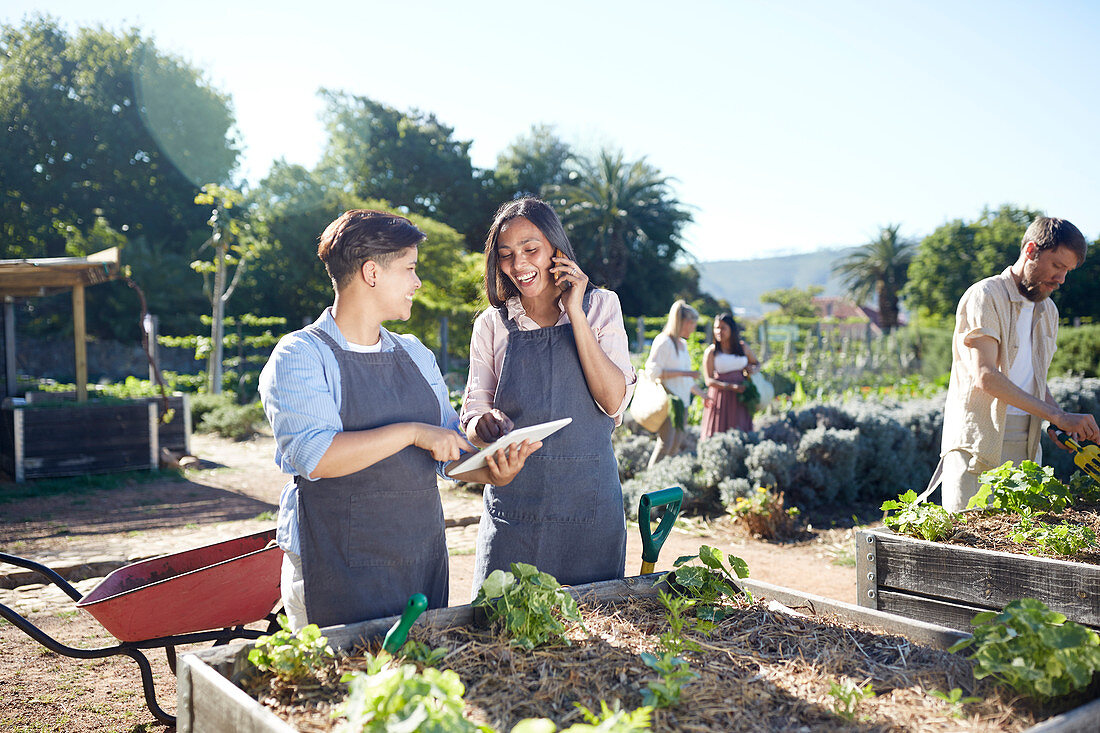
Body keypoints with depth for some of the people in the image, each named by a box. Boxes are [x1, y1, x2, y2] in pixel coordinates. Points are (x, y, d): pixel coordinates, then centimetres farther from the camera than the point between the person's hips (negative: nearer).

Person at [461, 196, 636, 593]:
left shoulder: (600, 306, 4)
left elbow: (614, 402, -8)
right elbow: (473, 416, 5)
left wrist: (575, 314, -10)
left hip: (589, 501, 0)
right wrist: (483, 424, -18)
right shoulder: (492, 325, 6)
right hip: (513, 498, 1)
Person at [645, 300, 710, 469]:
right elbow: (653, 371, -18)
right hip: (667, 401, -9)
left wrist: (702, 394, 32)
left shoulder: (683, 344, 20)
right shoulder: (664, 341, -8)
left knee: (676, 445, 5)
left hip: (682, 402, 9)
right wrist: (684, 373, -17)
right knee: (665, 443, -15)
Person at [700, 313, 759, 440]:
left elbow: (757, 363, 25)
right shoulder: (711, 352, -1)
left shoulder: (743, 347, 9)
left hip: (740, 400, 3)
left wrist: (752, 369, 0)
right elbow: (708, 381, -7)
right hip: (720, 399, -3)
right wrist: (732, 387, -18)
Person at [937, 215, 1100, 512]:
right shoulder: (985, 296, -8)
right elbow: (985, 376, -19)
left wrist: (1065, 422, 6)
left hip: (1025, 447, 7)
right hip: (978, 441, -7)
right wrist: (1057, 416, -20)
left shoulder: (1048, 311, 18)